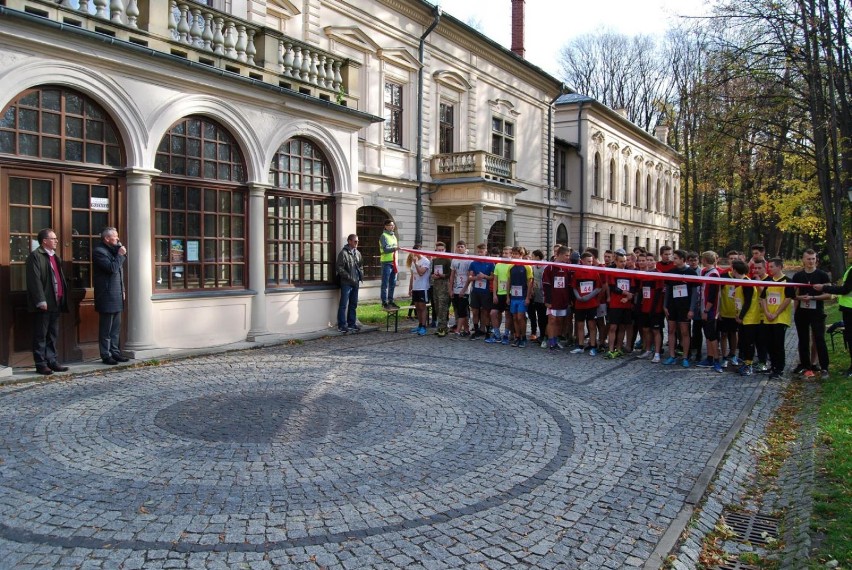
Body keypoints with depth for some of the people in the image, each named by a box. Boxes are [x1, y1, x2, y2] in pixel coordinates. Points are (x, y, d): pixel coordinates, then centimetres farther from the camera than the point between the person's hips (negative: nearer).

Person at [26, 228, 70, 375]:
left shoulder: (55, 256, 19)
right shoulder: (35, 256, -8)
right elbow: (34, 280, -15)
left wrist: (63, 298, 14)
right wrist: (41, 301, -20)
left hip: (55, 302, 8)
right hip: (43, 304, -8)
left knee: (53, 335, 12)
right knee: (41, 335, -1)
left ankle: (52, 361, 19)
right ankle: (41, 364, 4)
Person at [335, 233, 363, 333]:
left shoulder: (357, 253, 12)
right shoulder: (343, 253, -9)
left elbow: (361, 265, 22)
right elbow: (340, 268, -14)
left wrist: (361, 275, 5)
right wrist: (350, 278, -17)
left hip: (355, 283, 7)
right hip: (346, 283, -7)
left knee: (353, 304, 12)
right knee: (344, 305, -3)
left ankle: (352, 324, 21)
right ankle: (342, 325, 3)